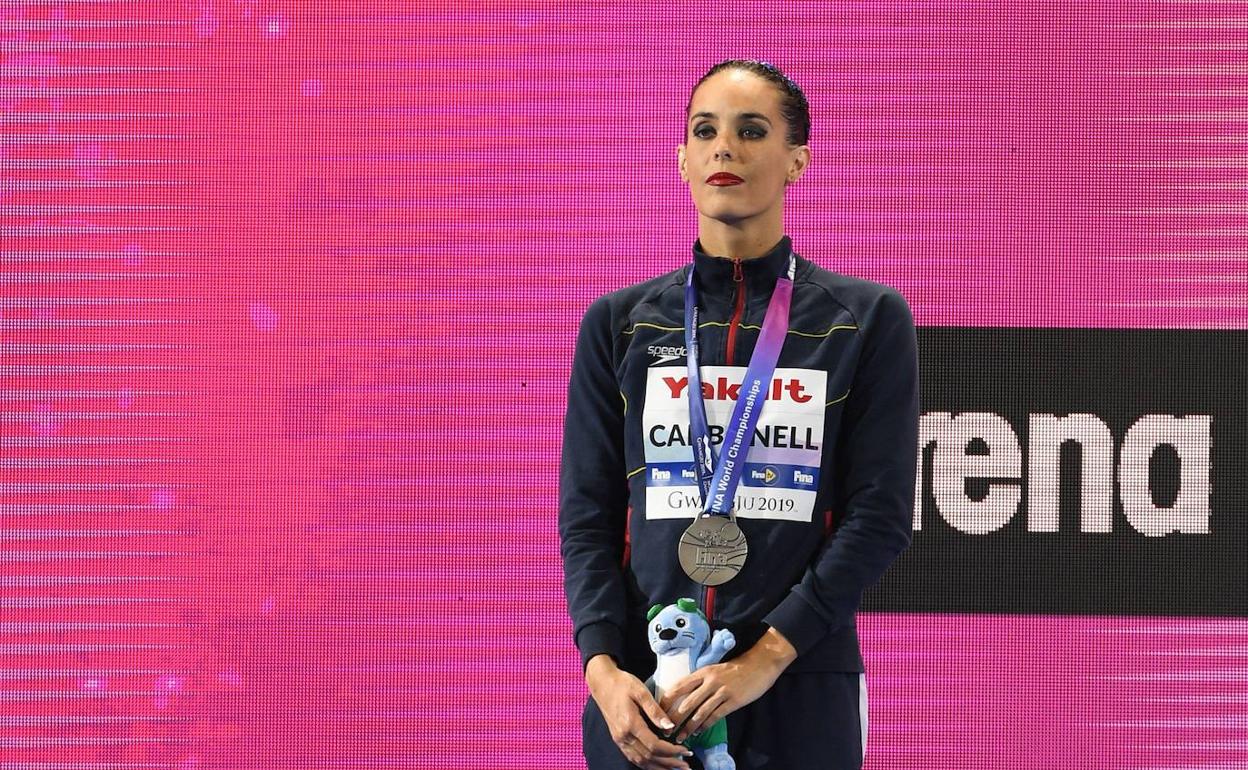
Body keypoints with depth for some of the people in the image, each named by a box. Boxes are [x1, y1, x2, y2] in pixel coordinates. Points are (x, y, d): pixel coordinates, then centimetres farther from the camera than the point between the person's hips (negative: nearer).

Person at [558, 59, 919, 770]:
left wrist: (765, 657, -14)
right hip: (641, 694, 2)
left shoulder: (868, 319, 3)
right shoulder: (618, 325, 9)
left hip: (799, 690, -1)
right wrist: (603, 667, -12)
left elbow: (881, 516, -4)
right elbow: (587, 515, 5)